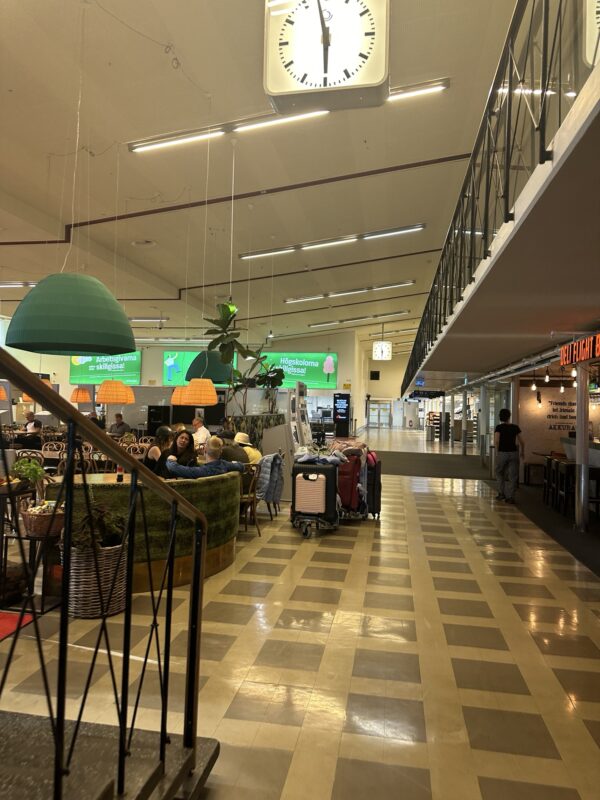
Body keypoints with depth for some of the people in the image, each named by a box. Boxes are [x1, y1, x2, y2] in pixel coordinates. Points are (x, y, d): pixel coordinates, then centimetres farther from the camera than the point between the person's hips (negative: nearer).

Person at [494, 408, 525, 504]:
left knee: (500, 473, 17)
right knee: (512, 476, 6)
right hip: (513, 453, 2)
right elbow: (522, 442, 7)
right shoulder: (515, 427, 3)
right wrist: (522, 452, 22)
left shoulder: (499, 427, -5)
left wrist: (497, 451, -4)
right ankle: (510, 497, 3)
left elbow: (496, 441, -18)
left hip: (502, 453, -2)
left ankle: (501, 493, 17)